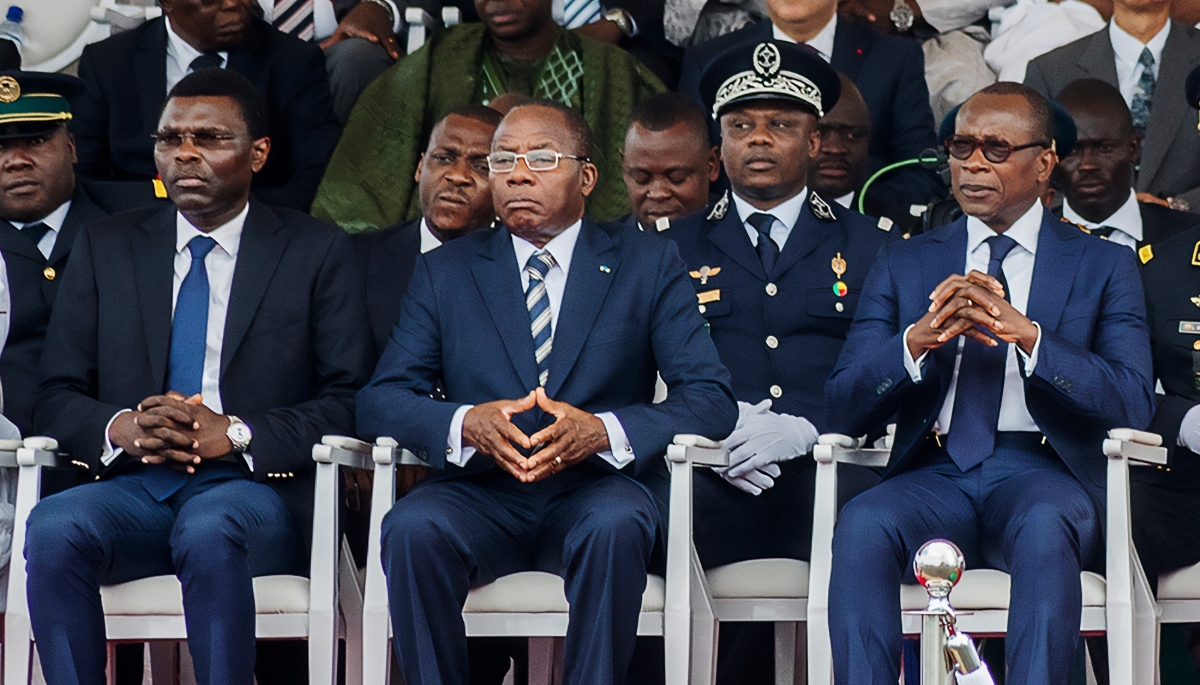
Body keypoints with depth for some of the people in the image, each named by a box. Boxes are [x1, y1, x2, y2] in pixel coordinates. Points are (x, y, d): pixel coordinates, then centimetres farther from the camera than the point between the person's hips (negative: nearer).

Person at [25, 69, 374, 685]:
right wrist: (121, 428, -11)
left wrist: (234, 433, -14)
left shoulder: (318, 253, 10)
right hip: (133, 489, 2)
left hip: (254, 488, -2)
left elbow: (349, 403, 0)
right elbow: (56, 398, 12)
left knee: (209, 532, -37)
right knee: (52, 529, -31)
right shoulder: (105, 248, 17)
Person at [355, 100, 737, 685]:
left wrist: (602, 431, -19)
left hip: (593, 489, -1)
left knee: (616, 524, -36)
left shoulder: (648, 264, 9)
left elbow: (710, 398, -1)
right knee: (411, 528, -31)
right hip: (480, 496, 1)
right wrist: (466, 424, -18)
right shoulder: (444, 273, 14)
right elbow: (380, 399, 5)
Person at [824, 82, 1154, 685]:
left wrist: (1025, 334, -17)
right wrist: (917, 340, -13)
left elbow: (1133, 403, -2)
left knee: (1043, 528, -37)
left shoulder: (1103, 266, 13)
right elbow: (842, 410, 7)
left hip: (1042, 474, -2)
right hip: (935, 474, 2)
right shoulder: (903, 265, 18)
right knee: (861, 525, -32)